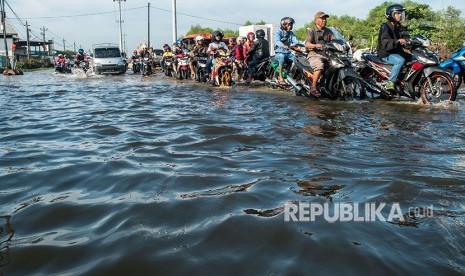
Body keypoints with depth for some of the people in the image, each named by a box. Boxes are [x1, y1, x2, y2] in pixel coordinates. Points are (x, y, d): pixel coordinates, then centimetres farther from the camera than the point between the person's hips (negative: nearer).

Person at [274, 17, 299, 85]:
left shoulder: (291, 33, 14)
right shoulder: (278, 32, -3)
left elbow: (295, 41, -1)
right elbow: (277, 41, -23)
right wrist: (283, 46, -45)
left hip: (288, 53, 5)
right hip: (279, 53, -5)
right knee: (282, 57, -39)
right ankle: (280, 77, -33)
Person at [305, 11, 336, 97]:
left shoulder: (328, 31, 20)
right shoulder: (311, 31, 3)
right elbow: (307, 44, -12)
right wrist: (315, 45, -32)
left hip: (326, 54, 6)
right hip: (314, 54, -5)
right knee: (319, 66, -35)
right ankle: (313, 87, -26)